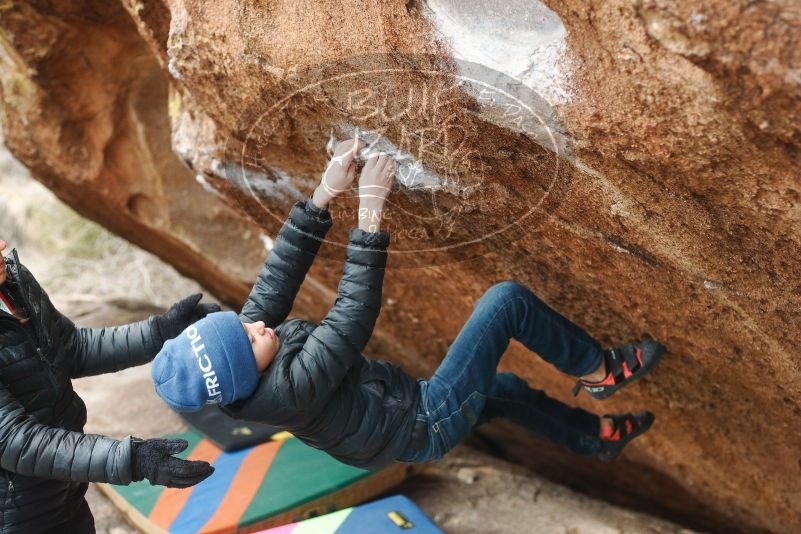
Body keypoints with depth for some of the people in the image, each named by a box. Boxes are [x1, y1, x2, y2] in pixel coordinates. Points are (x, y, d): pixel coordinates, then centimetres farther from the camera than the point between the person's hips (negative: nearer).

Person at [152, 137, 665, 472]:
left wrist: (325, 192, -17)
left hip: (405, 412, 9)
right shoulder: (288, 389, -36)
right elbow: (354, 317, -34)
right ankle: (600, 370, 9)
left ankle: (598, 438, 52)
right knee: (505, 299, -13)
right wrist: (371, 211, -33)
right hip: (426, 426, -9)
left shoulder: (243, 357, -11)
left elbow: (281, 276, -11)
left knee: (502, 388, 30)